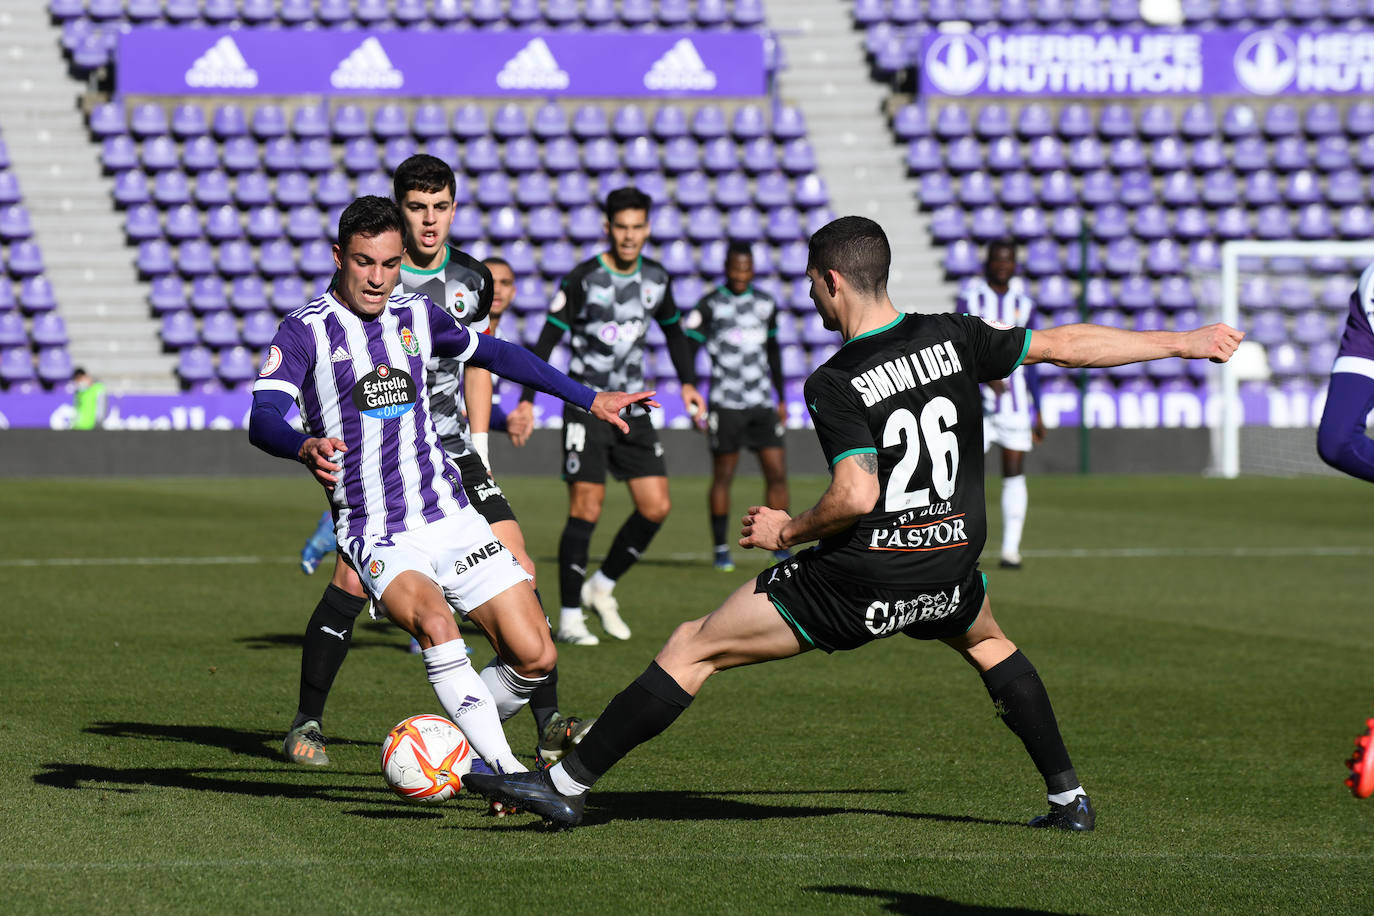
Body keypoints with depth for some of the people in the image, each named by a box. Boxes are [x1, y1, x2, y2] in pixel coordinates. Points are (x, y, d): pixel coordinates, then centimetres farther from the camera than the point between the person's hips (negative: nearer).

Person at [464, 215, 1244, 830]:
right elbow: (1064, 346, 7)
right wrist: (1184, 343, 18)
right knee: (989, 642, 38)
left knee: (693, 649, 3)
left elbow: (856, 495, -25)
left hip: (854, 586, -5)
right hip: (944, 575, 5)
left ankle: (568, 785, 3)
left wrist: (789, 530, -6)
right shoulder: (953, 339, 0)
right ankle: (1068, 796, 33)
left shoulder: (835, 385, -14)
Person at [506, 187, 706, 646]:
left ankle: (602, 586, 17)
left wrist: (688, 383, 13)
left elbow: (673, 330, 23)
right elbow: (547, 339, -11)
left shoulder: (656, 278, 5)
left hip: (632, 409, 5)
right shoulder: (583, 279, -11)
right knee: (586, 509, -9)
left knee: (656, 506, -2)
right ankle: (569, 617, -1)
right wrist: (527, 401, -18)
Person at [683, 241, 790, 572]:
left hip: (762, 405, 4)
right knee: (723, 476, 1)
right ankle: (720, 548, 10)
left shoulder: (766, 304, 12)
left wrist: (781, 398, 23)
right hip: (726, 404, -4)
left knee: (777, 473, -2)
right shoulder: (710, 305, -5)